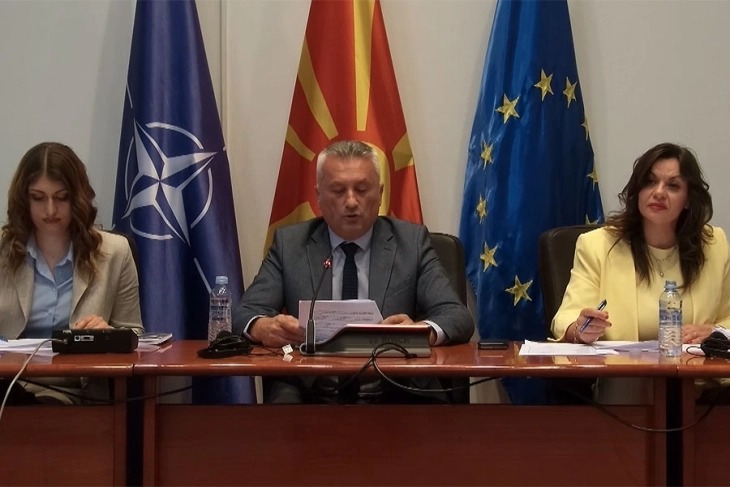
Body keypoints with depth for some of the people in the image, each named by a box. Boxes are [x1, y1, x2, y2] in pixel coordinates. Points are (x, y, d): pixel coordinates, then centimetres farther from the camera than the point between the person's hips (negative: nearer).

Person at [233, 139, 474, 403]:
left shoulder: (412, 242, 8)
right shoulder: (289, 243, 10)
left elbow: (459, 318, 0)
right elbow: (244, 315, 4)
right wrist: (263, 327, -22)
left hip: (391, 393, 1)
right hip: (308, 390, -1)